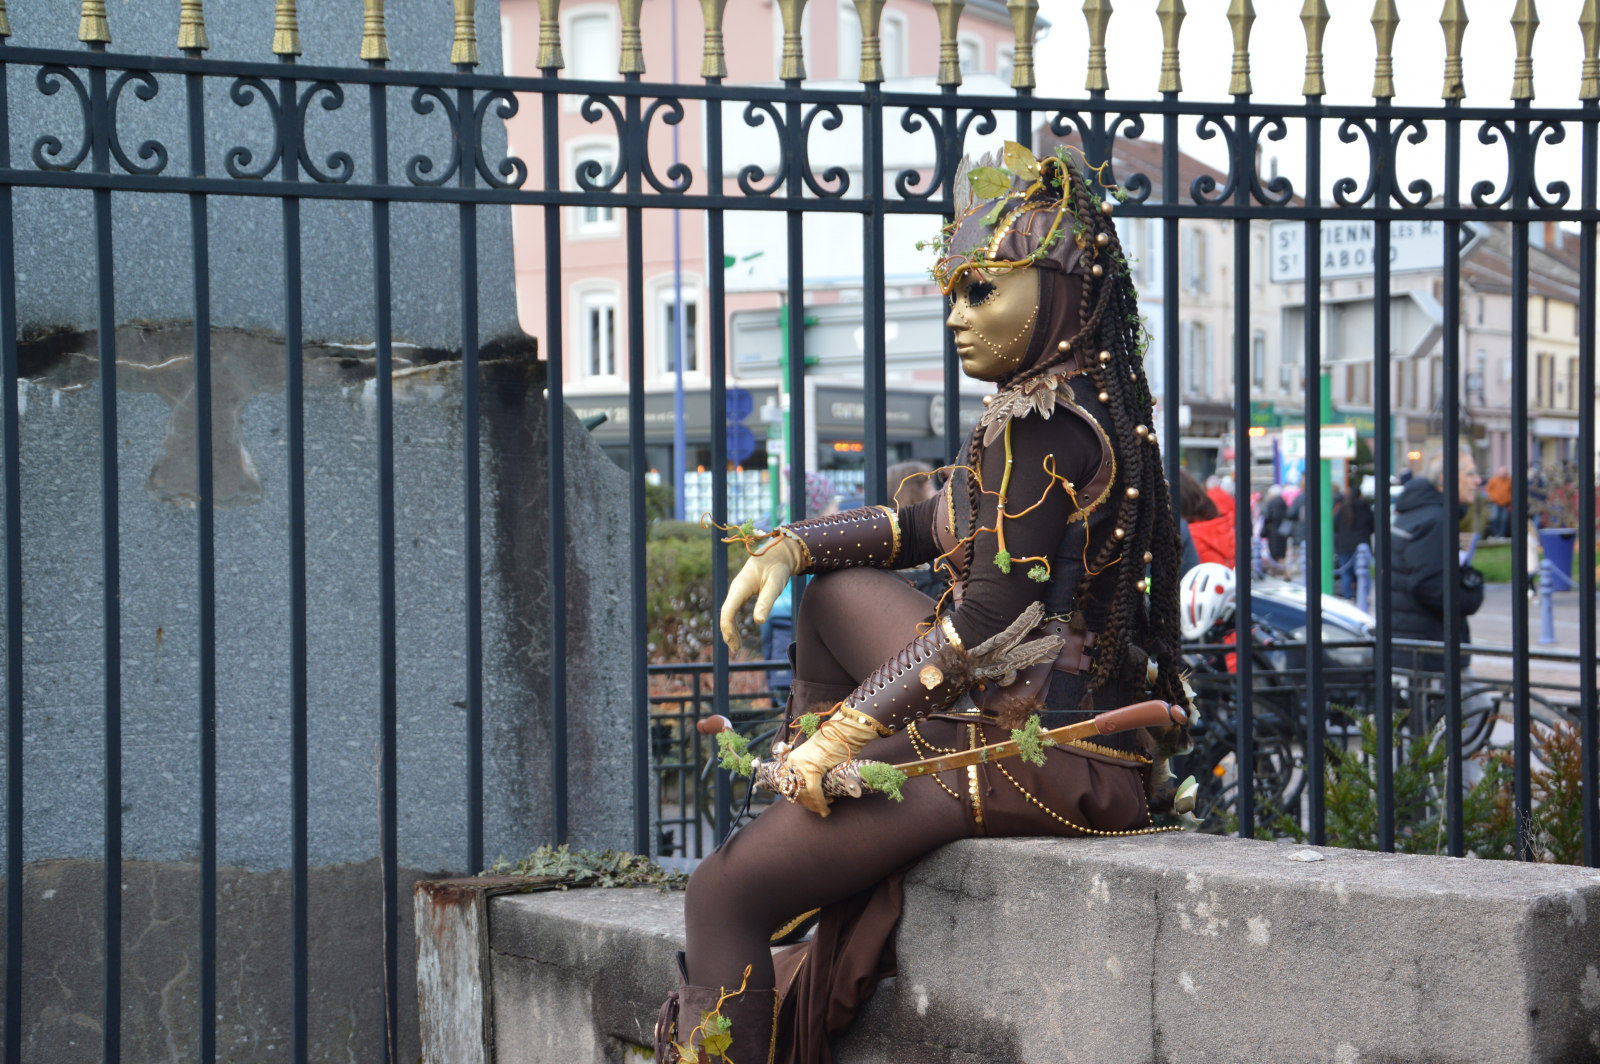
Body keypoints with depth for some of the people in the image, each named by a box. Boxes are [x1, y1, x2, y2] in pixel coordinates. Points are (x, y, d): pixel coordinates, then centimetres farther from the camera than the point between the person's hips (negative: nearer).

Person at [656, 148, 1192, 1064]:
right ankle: (810, 805, 21)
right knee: (836, 589, 25)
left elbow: (991, 620, -22)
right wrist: (788, 548, 9)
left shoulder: (1040, 422, -16)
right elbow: (935, 527, 21)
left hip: (1027, 747, -10)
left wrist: (846, 730, -16)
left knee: (721, 900, -5)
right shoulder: (1094, 405, 14)